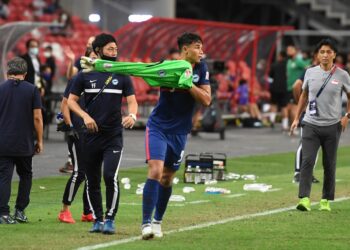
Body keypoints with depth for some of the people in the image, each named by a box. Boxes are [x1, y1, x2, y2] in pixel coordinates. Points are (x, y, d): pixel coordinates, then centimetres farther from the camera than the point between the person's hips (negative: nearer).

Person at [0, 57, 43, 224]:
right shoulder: (32, 90, -1)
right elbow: (37, 117, -4)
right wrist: (39, 141, 5)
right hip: (25, 144, 0)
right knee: (25, 175, 17)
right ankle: (20, 211, 15)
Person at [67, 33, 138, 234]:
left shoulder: (122, 76, 5)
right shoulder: (85, 75, 4)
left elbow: (132, 101, 1)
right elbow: (71, 100, 6)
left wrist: (132, 115, -21)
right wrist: (85, 116, -11)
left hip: (114, 136, -1)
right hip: (92, 135, 1)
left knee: (111, 177, -16)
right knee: (92, 181, 6)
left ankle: (110, 219, -6)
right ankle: (97, 220, 19)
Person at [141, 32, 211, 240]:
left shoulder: (201, 69, -3)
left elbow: (206, 100, -8)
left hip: (180, 132, 4)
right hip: (158, 127, -4)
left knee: (167, 178, 12)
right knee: (155, 171, -18)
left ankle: (158, 221, 30)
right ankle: (146, 223, -16)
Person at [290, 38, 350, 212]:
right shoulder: (310, 73, 4)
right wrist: (296, 118, 14)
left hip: (332, 126, -1)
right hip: (311, 124, 1)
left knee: (329, 165, 5)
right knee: (307, 161, -12)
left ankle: (326, 200, 16)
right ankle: (304, 199, -16)